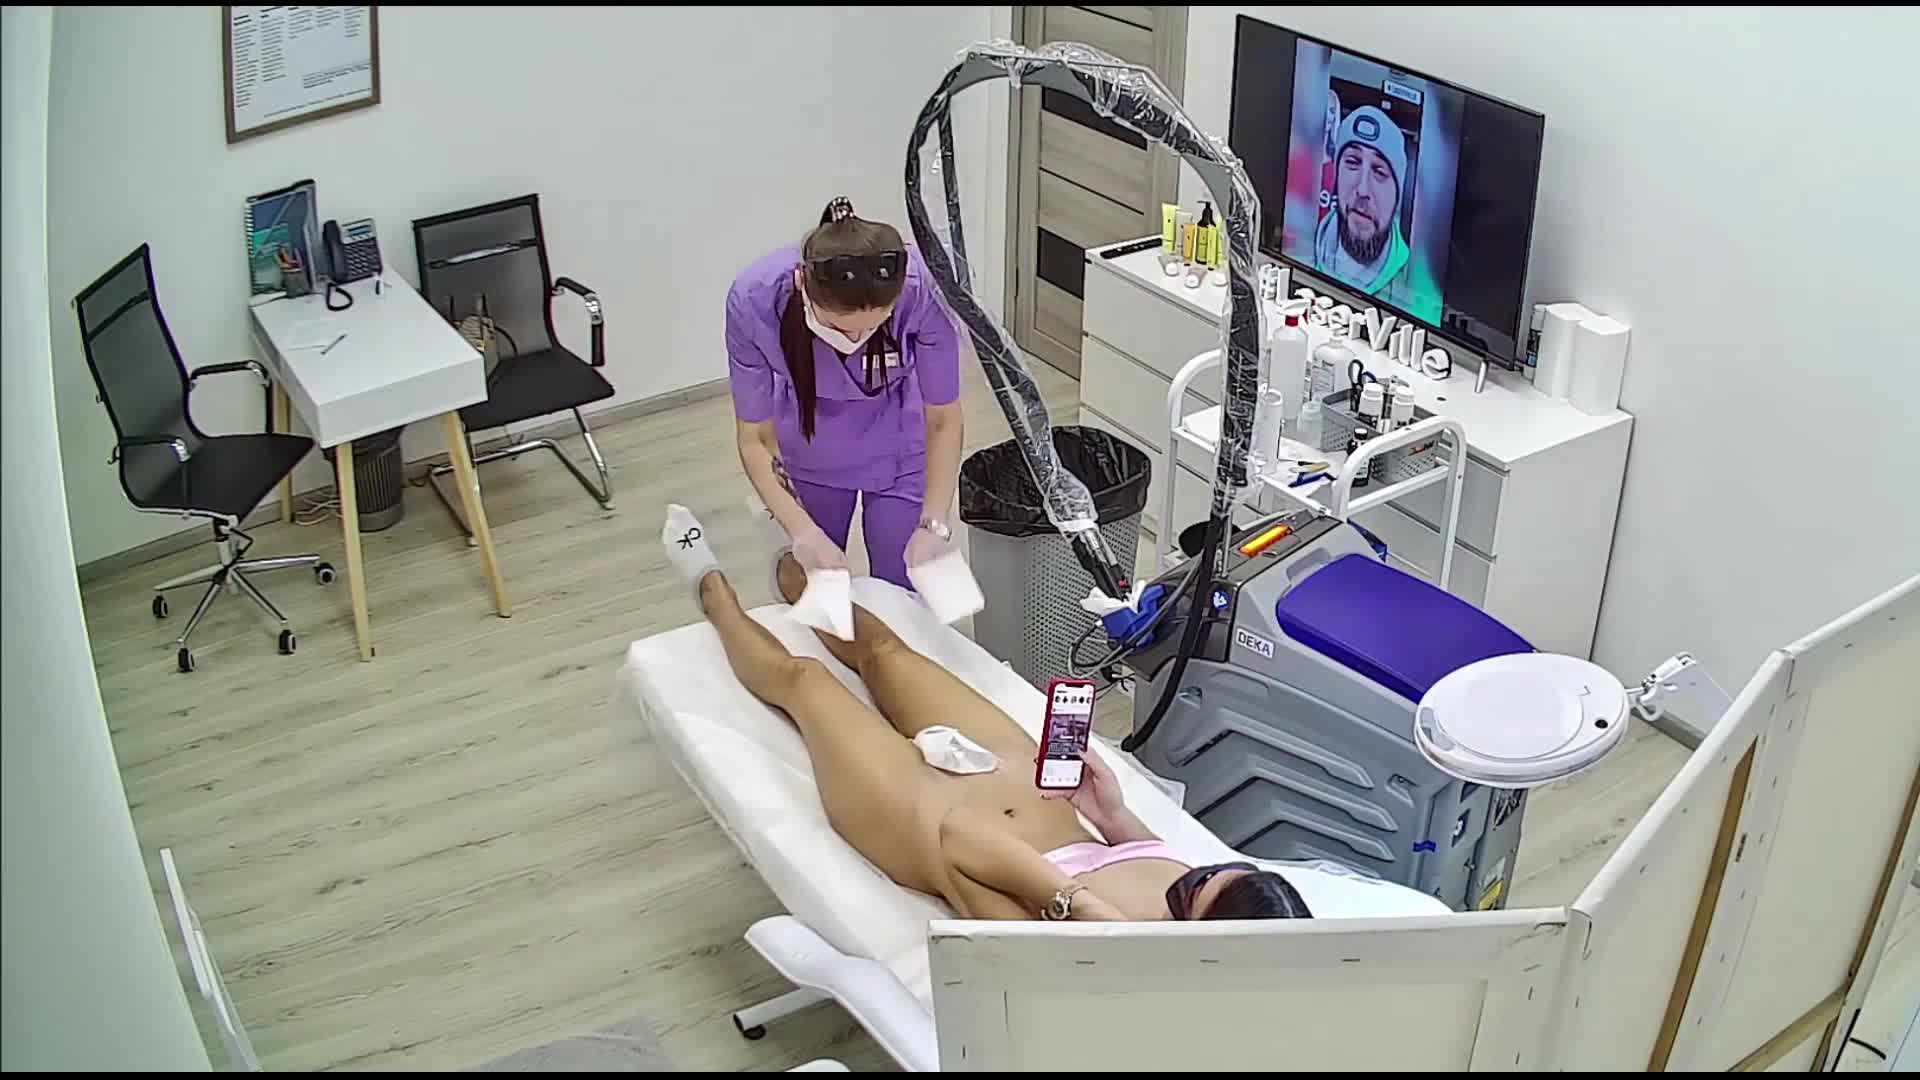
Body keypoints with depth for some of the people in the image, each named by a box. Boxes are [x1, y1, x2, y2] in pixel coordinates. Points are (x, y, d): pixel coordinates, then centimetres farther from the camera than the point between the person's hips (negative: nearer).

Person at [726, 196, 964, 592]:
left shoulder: (922, 290, -35)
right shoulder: (755, 299, -34)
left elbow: (942, 421, -19)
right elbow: (755, 438, -21)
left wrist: (934, 525, -30)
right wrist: (802, 531, -33)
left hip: (896, 450, 0)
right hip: (808, 452, 1)